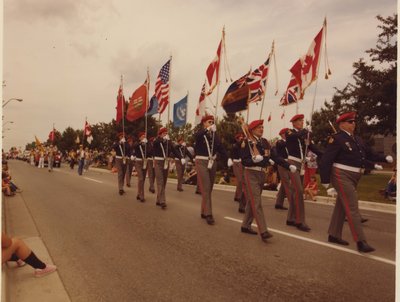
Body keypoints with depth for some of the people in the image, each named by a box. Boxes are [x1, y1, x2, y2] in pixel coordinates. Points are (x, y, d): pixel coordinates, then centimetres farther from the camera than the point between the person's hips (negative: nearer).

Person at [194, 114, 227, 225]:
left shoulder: (215, 134, 7)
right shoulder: (200, 133, -6)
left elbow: (220, 147, -2)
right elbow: (197, 136, -31)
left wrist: (227, 159, -14)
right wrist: (208, 129, -44)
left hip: (213, 162, 5)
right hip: (202, 162, -5)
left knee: (209, 189, 11)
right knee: (206, 189, -10)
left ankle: (203, 212, 23)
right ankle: (208, 214, -9)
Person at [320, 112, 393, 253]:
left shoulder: (358, 139, 15)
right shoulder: (337, 139, -11)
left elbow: (370, 154, 14)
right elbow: (326, 160, -14)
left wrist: (385, 158, -3)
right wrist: (325, 180, -16)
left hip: (353, 177, 9)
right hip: (342, 176, -9)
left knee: (342, 206, 14)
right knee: (352, 207, -10)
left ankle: (334, 235, 25)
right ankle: (361, 241, -8)